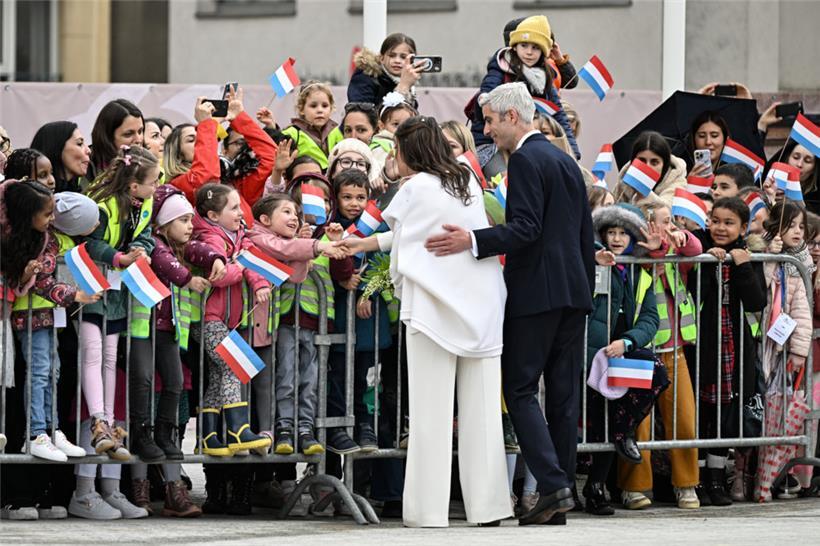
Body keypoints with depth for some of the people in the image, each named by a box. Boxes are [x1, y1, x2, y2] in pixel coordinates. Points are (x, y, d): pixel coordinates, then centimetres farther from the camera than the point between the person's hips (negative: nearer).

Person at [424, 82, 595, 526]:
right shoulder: (566, 161, 19)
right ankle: (561, 497, 7)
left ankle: (553, 485, -17)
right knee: (563, 393, 7)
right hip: (573, 292, 9)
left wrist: (473, 241, -27)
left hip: (536, 292, -9)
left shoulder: (525, 160, -10)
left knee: (520, 389, -6)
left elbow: (526, 228, -20)